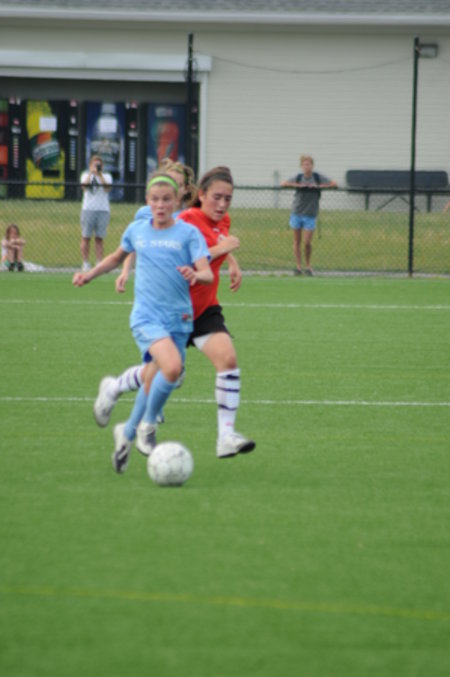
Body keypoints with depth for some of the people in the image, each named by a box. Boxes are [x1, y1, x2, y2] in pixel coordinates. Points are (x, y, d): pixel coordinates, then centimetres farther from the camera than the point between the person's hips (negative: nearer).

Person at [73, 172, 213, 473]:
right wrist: (89, 275, 21)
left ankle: (128, 432, 30)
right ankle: (147, 424, -5)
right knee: (172, 367, -26)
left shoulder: (188, 233, 0)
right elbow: (118, 257, 29)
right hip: (147, 314, -1)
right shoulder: (137, 230, 8)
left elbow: (208, 273, -10)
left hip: (179, 318, 1)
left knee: (155, 382, 6)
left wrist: (196, 275, -32)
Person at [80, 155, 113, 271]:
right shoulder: (86, 175, 10)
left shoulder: (106, 176, 10)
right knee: (86, 237, -1)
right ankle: (85, 263, 3)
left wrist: (100, 175, -11)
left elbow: (108, 188, -8)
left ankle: (99, 262, 0)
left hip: (103, 210, 0)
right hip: (88, 208, 0)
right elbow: (84, 186, -7)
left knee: (99, 239, 0)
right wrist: (91, 173, -9)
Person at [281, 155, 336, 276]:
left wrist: (319, 186, -16)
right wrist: (297, 185, -20)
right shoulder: (298, 178, 1)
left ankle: (308, 266, 10)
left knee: (307, 242, -8)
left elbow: (334, 184, -4)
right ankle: (298, 267, 10)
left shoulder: (318, 178, -1)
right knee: (297, 242, 3)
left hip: (310, 215, -2)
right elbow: (283, 184, -7)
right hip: (296, 213, 2)